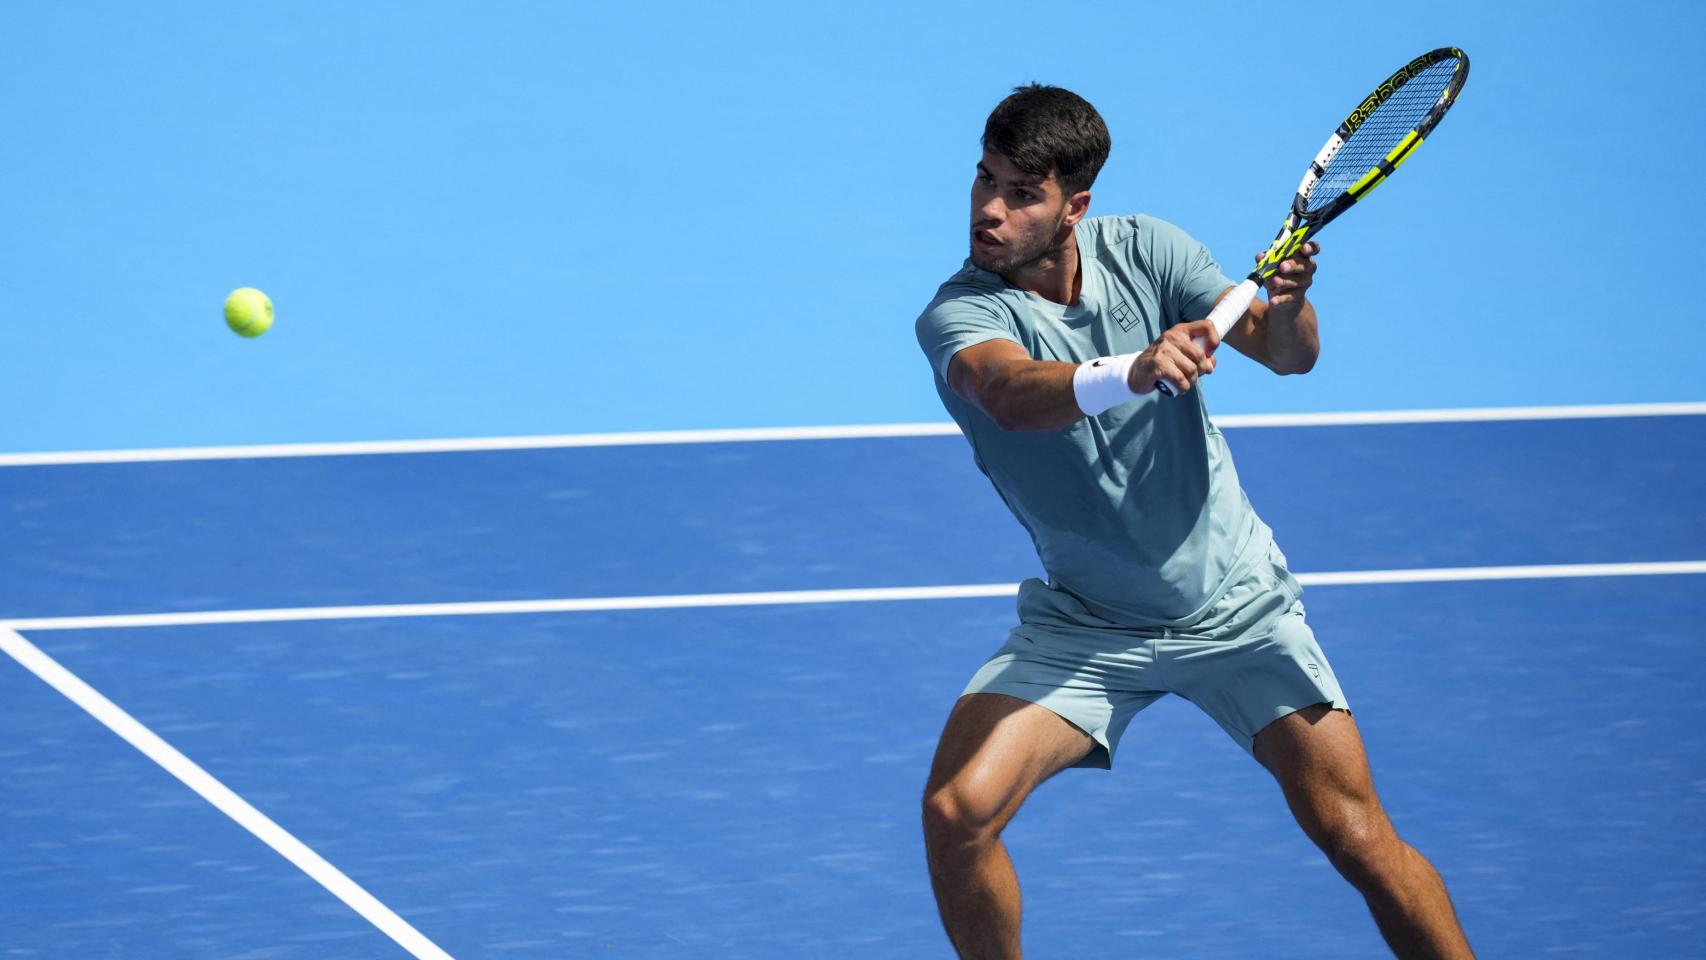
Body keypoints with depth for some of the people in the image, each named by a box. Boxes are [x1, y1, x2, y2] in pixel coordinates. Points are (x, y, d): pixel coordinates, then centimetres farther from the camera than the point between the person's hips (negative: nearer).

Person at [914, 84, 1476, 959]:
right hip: (1083, 624, -1)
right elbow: (1011, 392, -40)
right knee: (958, 810, -19)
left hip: (1234, 605, 1)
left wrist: (1288, 308, -40)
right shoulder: (956, 316, -17)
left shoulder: (1142, 251, -9)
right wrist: (1126, 376, -59)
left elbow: (1288, 355, -17)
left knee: (1356, 838, -6)